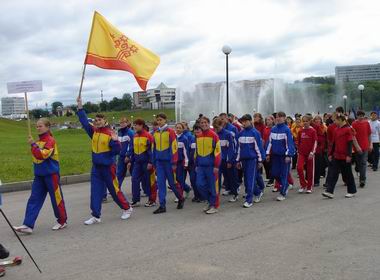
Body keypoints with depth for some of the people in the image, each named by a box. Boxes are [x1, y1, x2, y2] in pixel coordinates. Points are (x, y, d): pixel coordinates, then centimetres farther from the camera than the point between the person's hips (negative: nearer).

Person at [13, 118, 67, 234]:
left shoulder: (50, 140, -13)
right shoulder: (38, 141, 11)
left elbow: (42, 155, -24)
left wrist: (33, 144, -21)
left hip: (51, 174, -7)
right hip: (39, 175, 8)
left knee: (56, 198, 5)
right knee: (34, 199, 1)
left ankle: (62, 222, 21)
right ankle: (28, 225, 1)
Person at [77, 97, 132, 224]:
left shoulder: (110, 133, -13)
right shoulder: (94, 131, 5)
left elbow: (117, 150, -15)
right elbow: (84, 121, 4)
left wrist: (115, 141, -34)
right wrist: (80, 106, 1)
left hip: (108, 166, -6)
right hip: (96, 167, 6)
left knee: (114, 189, 5)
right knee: (95, 192, 5)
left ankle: (127, 208, 25)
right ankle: (95, 216, 13)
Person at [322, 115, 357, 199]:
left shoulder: (348, 129, -10)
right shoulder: (336, 130, 10)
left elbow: (350, 143, -14)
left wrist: (349, 155, -18)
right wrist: (330, 154, 15)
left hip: (345, 157, -6)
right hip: (336, 156, 6)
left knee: (347, 174, 6)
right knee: (332, 173, 0)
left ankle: (352, 191, 21)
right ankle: (329, 191, -2)